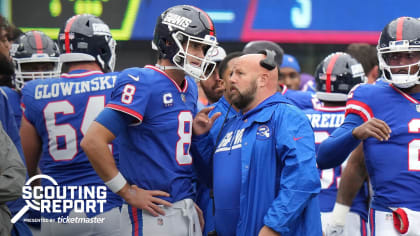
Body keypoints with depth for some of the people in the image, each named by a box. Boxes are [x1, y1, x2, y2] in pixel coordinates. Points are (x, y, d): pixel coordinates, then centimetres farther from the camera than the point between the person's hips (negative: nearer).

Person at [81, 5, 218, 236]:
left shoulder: (190, 89, 13)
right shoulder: (143, 84, -13)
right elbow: (93, 141, -20)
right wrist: (128, 193, -14)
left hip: (188, 213, 8)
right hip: (153, 215, -8)